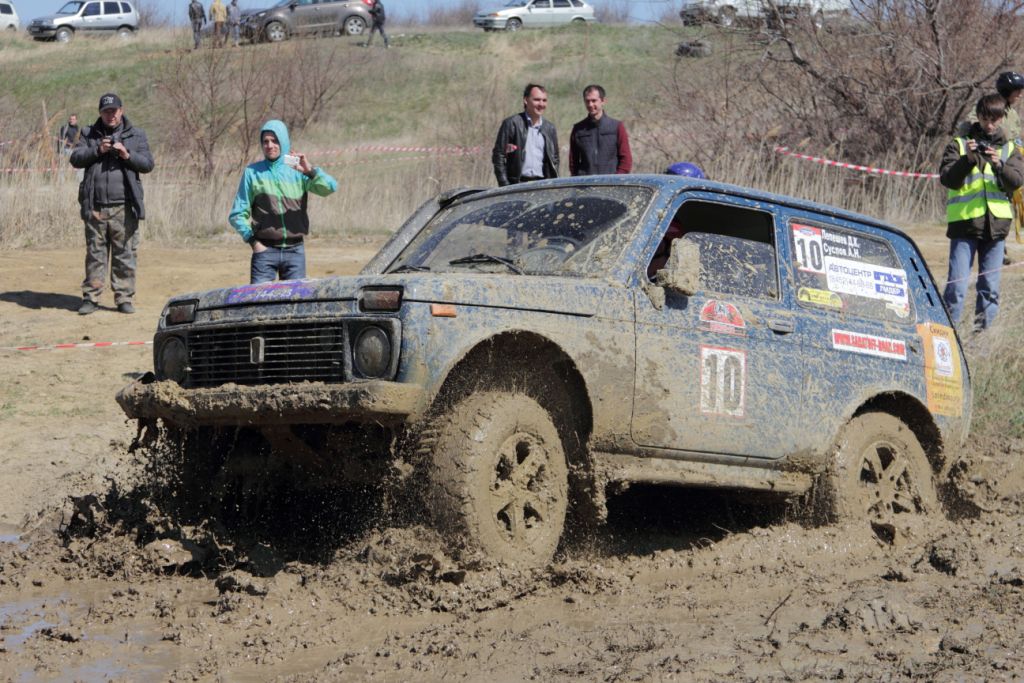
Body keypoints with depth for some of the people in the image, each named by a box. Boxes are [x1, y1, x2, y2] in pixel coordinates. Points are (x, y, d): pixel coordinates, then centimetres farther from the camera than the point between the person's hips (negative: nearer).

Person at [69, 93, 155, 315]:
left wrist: (128, 155, -14)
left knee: (125, 254, 0)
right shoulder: (89, 135, 13)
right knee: (95, 253, 4)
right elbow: (75, 158, 3)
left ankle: (124, 298, 5)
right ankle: (91, 297, 8)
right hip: (95, 207, 1)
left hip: (124, 207, -1)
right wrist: (97, 150, -11)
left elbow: (148, 163, 3)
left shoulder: (136, 135, 10)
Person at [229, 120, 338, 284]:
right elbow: (237, 214, 6)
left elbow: (330, 187, -8)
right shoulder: (252, 172, 4)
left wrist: (310, 171, -23)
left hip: (295, 250, 1)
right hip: (265, 250, -1)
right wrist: (252, 240, -4)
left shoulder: (297, 171, 5)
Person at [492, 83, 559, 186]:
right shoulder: (511, 124, 0)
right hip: (518, 184, -4)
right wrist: (505, 186, -8)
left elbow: (555, 159, 20)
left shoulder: (550, 128, 13)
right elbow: (498, 156, -2)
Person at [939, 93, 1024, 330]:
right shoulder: (959, 144, 6)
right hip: (964, 223, -2)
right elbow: (947, 179, -5)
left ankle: (984, 328, 13)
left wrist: (999, 165, -20)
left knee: (990, 286, 6)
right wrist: (967, 160, -20)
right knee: (957, 283, -7)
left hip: (996, 224, 2)